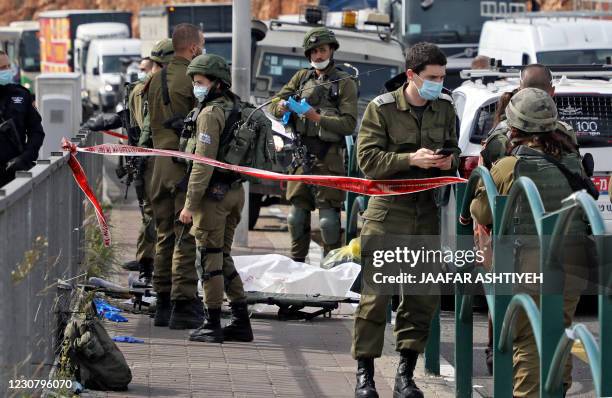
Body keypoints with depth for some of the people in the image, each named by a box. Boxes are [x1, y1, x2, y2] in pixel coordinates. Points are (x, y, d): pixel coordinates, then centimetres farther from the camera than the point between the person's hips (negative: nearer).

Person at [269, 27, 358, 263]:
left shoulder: (344, 83, 2)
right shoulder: (301, 78, 15)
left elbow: (349, 124, -8)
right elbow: (274, 104, 13)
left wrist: (318, 118, -18)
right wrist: (282, 108, -10)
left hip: (327, 157, -4)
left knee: (328, 217, -9)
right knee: (297, 214, 8)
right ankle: (296, 263, 18)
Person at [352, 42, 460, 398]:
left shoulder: (445, 109, 10)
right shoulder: (382, 108, -5)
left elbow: (454, 151, 21)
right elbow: (368, 159, -10)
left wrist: (449, 161, -2)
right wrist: (411, 160, -20)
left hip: (427, 212, 5)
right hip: (388, 210, -5)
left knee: (425, 295, 4)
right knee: (376, 293, -7)